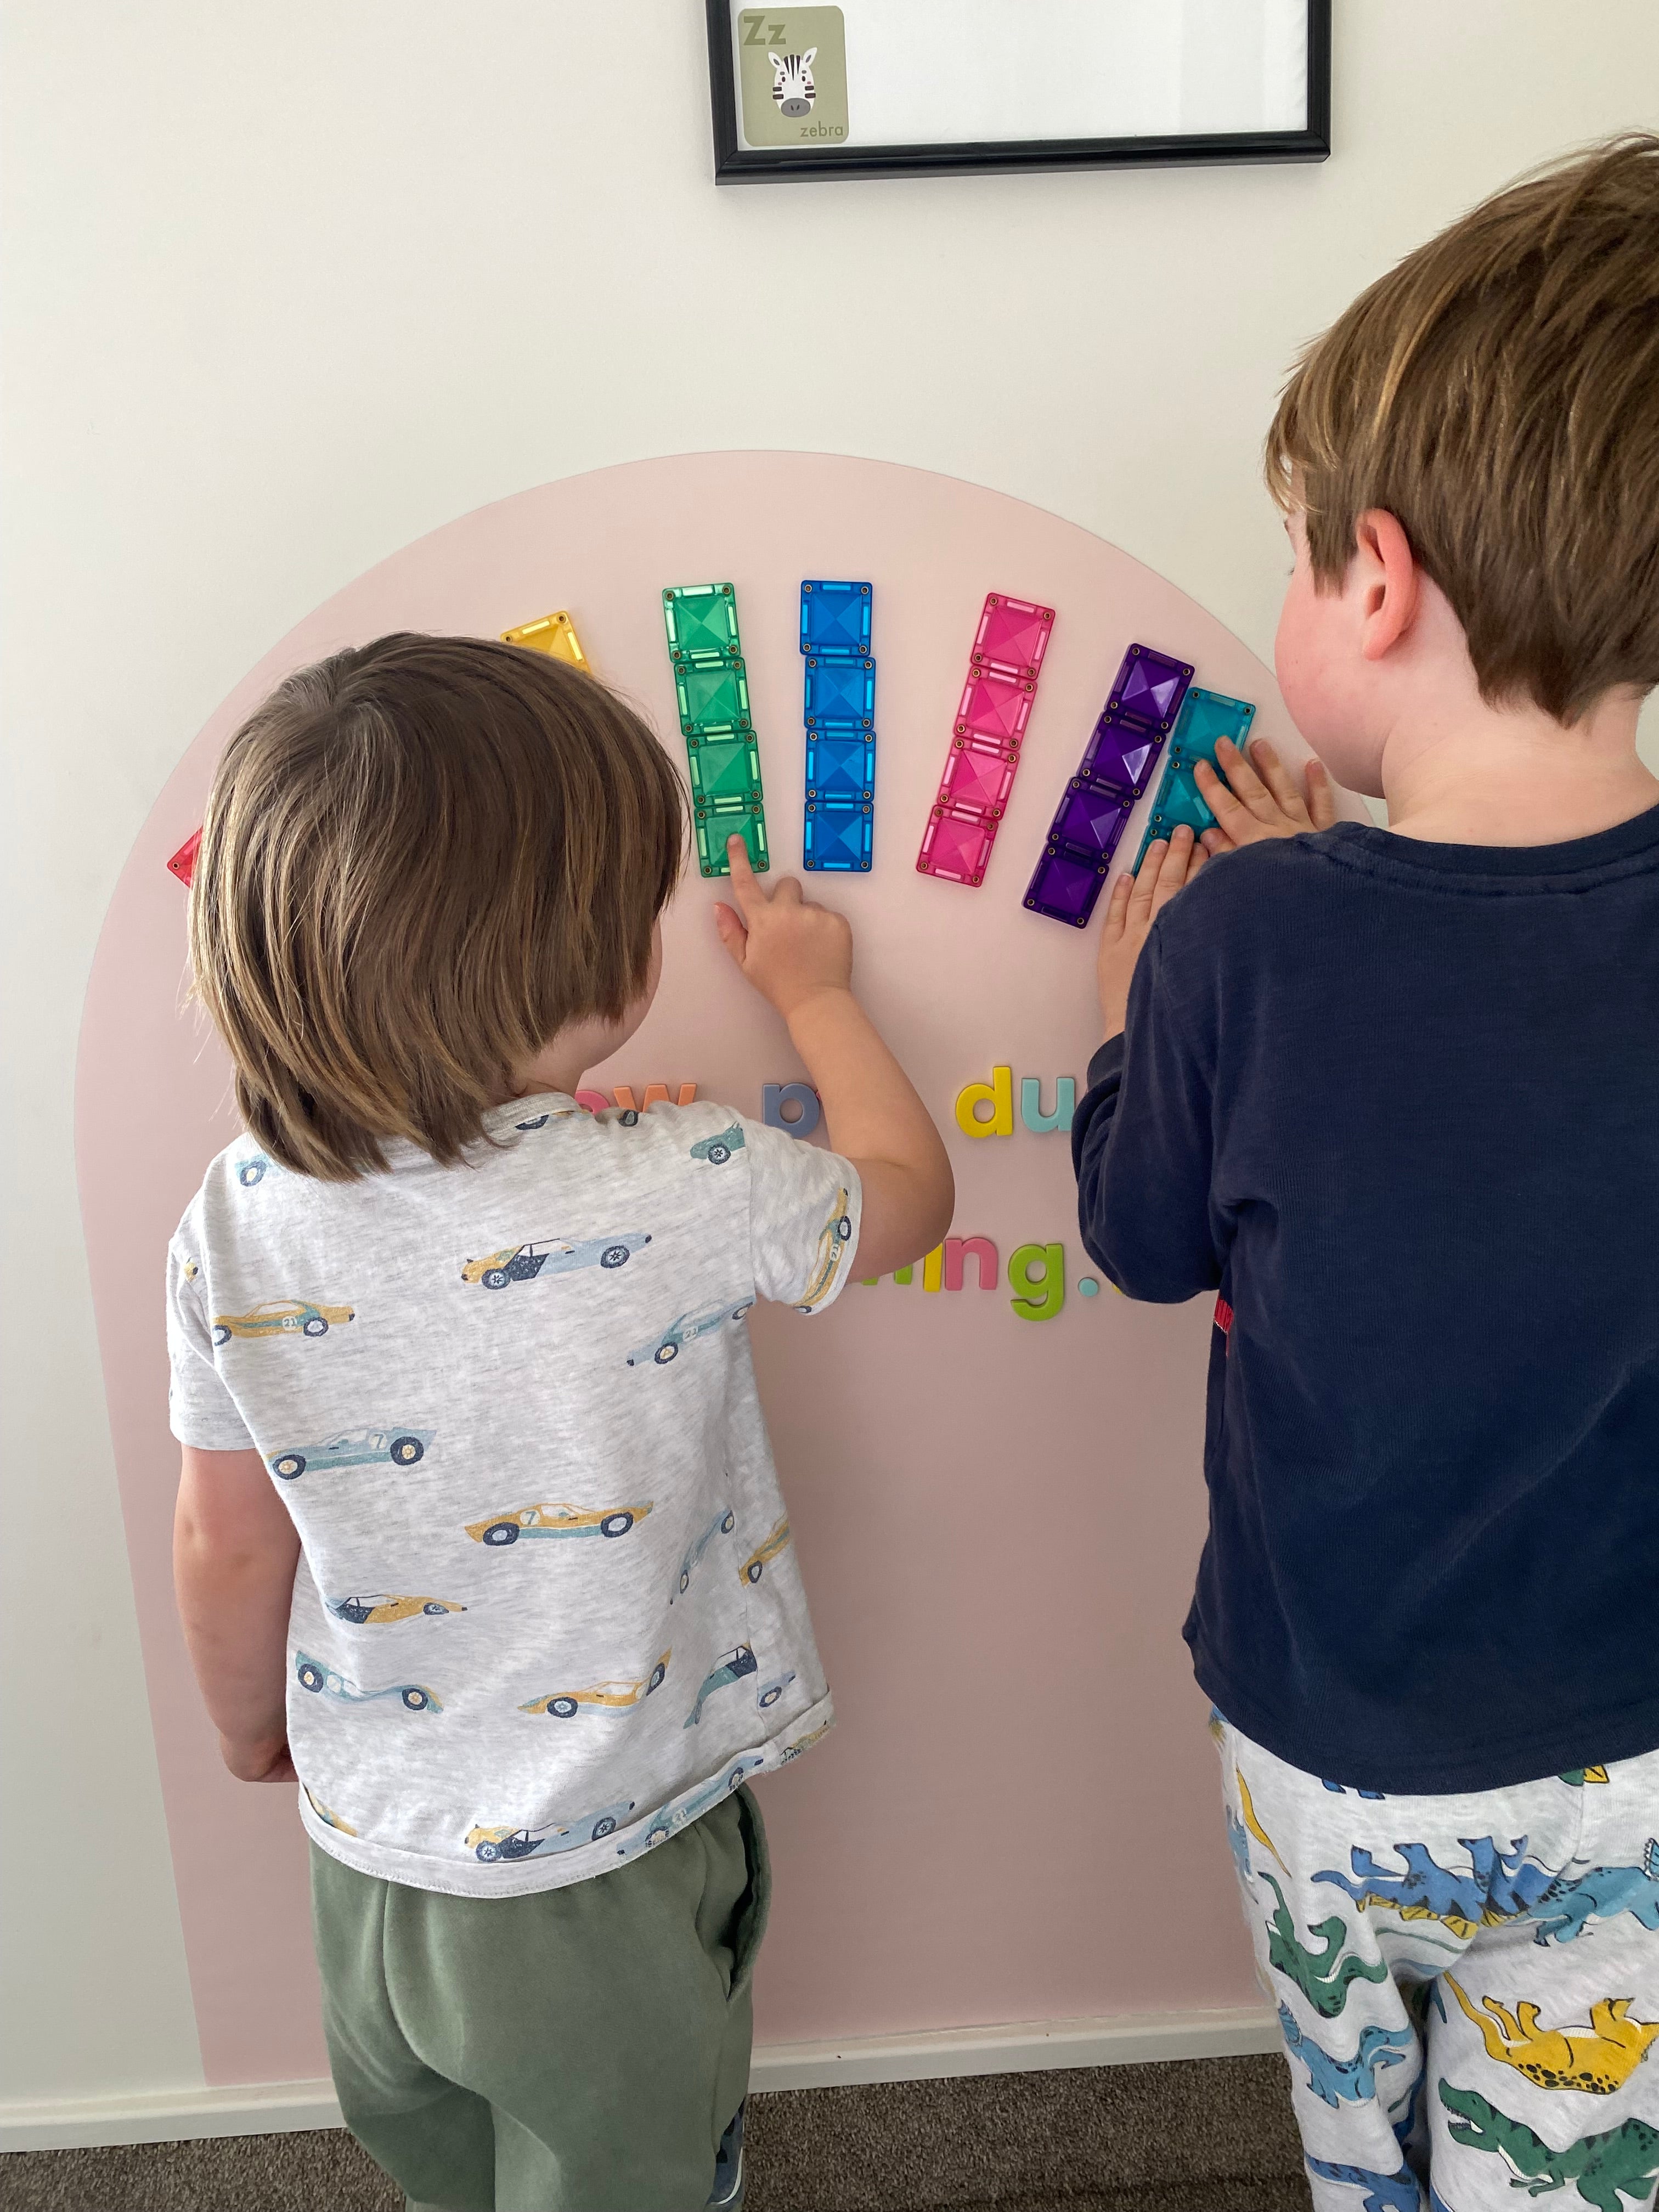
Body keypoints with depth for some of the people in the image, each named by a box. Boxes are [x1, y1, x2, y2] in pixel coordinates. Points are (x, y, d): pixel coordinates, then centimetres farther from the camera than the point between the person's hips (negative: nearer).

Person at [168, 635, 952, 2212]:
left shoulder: (238, 1219, -18)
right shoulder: (688, 1190, -30)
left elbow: (229, 1546, -4)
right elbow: (909, 1190, -8)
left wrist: (253, 1729, 16)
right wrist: (813, 991, 7)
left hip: (367, 1859, 4)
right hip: (606, 1891, -3)